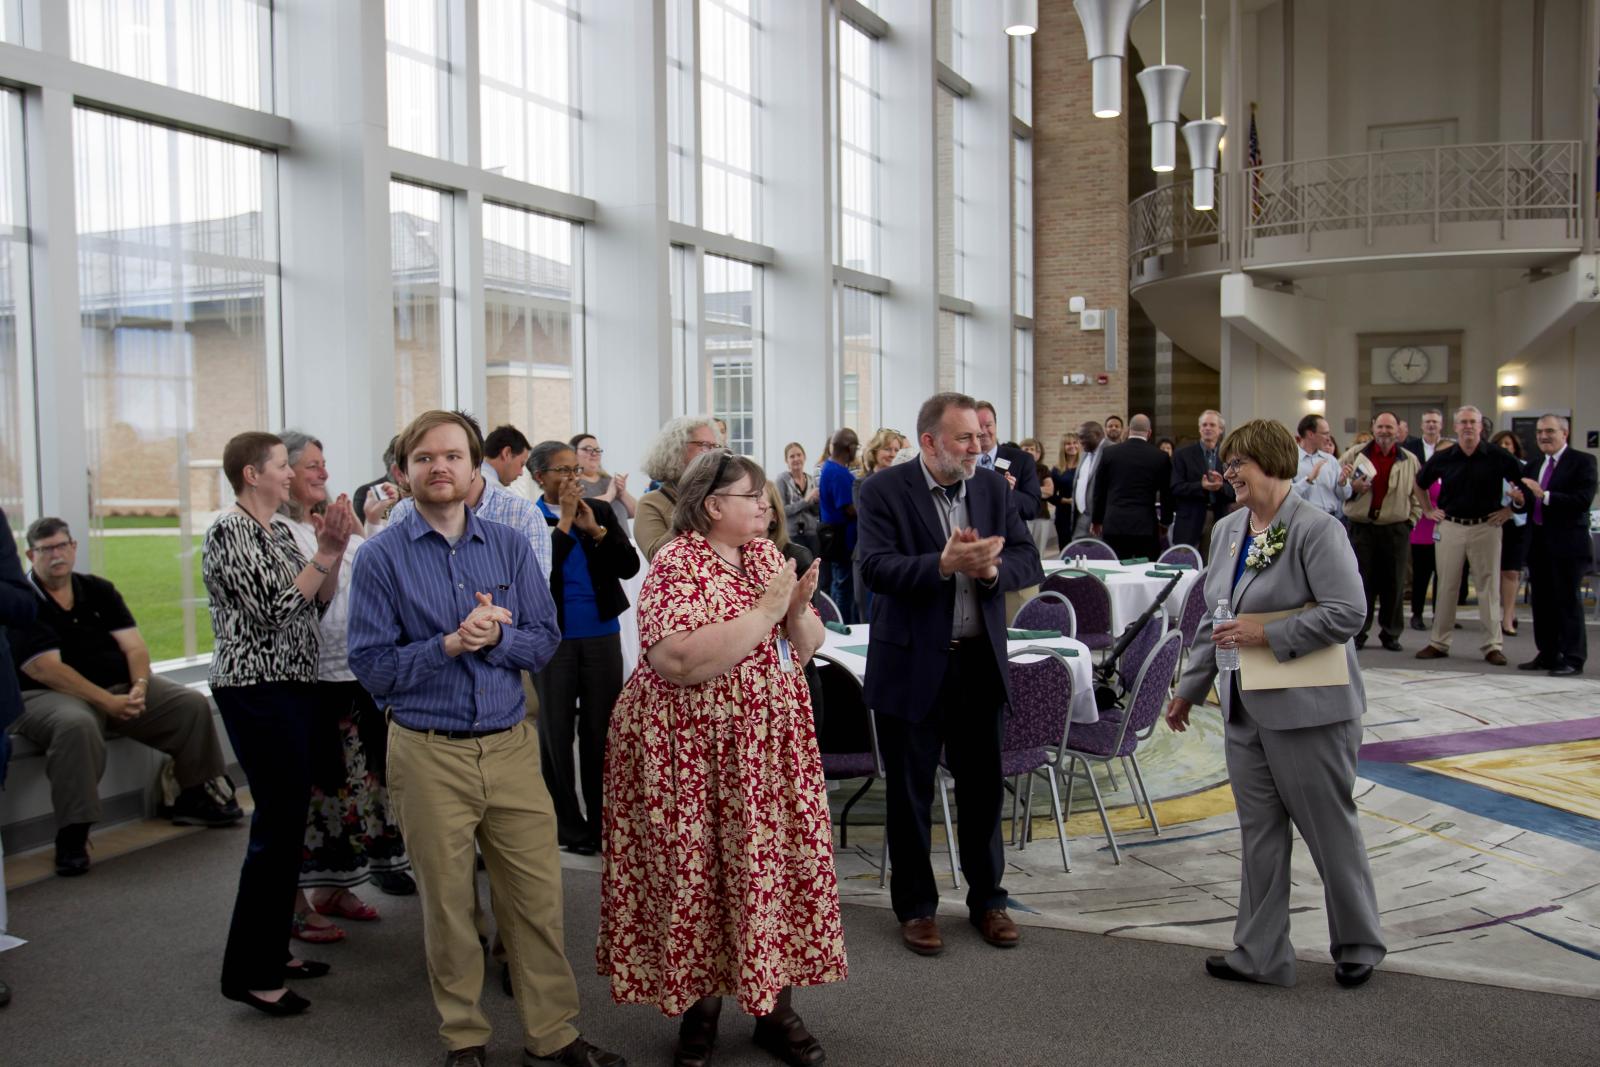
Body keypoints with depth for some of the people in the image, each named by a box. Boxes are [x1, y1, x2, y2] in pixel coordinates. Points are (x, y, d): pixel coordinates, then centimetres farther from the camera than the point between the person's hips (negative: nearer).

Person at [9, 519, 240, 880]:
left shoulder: (98, 590, 10)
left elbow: (134, 645, 4)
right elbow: (45, 669, -18)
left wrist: (140, 685, -17)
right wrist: (108, 702, -24)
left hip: (119, 688, 6)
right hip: (51, 696, -6)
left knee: (192, 704, -6)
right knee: (76, 725, -40)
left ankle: (194, 798, 10)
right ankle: (72, 836, -31)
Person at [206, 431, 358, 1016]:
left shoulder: (279, 528, 13)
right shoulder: (229, 530, -12)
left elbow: (319, 600, 12)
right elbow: (273, 609, -19)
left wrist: (335, 550, -2)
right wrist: (324, 553, -16)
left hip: (293, 686, 9)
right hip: (257, 690, -9)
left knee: (289, 820, 13)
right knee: (278, 823, -8)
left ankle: (272, 951, 24)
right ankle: (247, 972, 1)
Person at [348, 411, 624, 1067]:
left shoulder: (510, 546, 5)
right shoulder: (382, 557, -3)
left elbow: (545, 642, 3)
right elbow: (371, 666, -5)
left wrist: (496, 635, -16)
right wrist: (448, 645, -18)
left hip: (512, 746, 2)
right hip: (428, 754, -2)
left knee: (537, 897, 6)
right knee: (448, 905, 9)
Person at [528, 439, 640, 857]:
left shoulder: (600, 511, 5)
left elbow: (630, 566, -1)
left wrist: (596, 529, -11)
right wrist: (564, 521, -14)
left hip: (602, 634, 2)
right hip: (553, 637, -2)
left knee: (601, 729, 7)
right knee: (556, 731, 6)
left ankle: (602, 821, 17)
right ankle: (568, 825, 17)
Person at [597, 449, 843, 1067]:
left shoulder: (766, 554, 8)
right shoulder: (676, 564, -14)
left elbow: (805, 648, 10)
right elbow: (682, 660, -29)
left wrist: (799, 610, -11)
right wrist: (764, 611, -24)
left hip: (771, 747, 6)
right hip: (694, 755, -6)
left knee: (773, 870, 8)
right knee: (698, 878, 5)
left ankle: (775, 1007, 22)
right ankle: (699, 1005, 24)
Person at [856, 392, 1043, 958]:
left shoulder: (992, 487, 5)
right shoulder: (885, 490, -9)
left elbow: (1029, 561, 2)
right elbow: (875, 567, -20)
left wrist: (992, 569, -20)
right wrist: (944, 563, -32)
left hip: (980, 661, 4)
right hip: (913, 664, -4)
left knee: (983, 785, 14)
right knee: (909, 791, 8)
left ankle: (987, 899, 31)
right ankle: (915, 906, 25)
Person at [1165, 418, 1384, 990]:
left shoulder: (1316, 530, -13)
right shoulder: (1226, 531, 11)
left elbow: (1347, 612, -19)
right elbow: (1213, 620, 18)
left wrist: (1266, 634, -21)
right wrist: (1189, 688, 19)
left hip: (1307, 709, -7)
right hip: (1245, 708, 7)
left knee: (1330, 829, 7)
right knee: (1259, 834, 12)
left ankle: (1358, 945, 27)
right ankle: (1260, 954, 21)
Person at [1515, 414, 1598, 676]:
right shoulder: (1532, 465, 14)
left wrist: (1545, 496, -24)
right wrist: (1519, 501, -8)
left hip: (1568, 543, -6)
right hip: (1538, 543, 6)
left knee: (1568, 600, -2)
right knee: (1541, 601, 11)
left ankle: (1573, 658, 4)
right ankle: (1547, 655, 20)